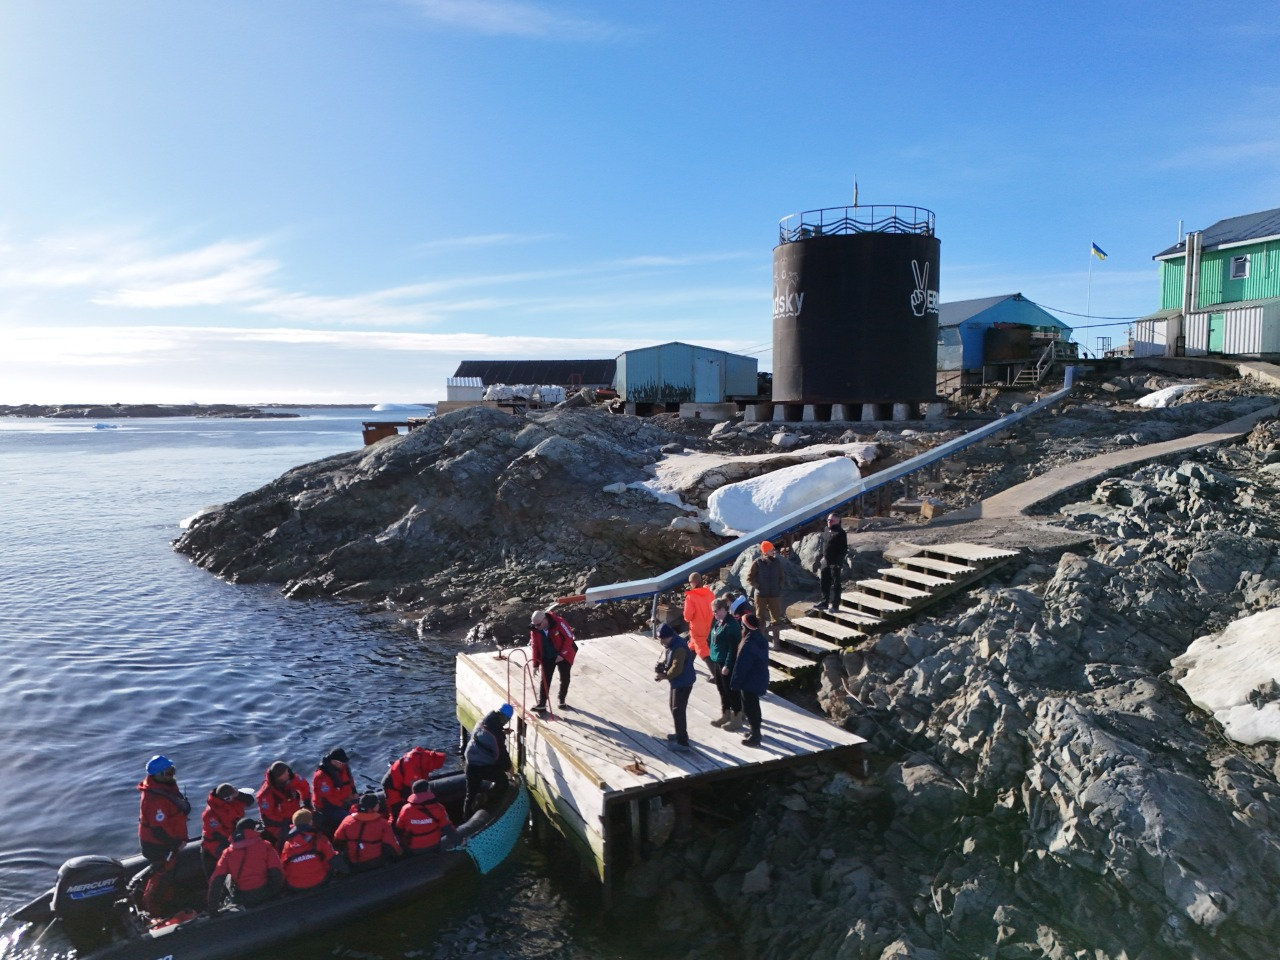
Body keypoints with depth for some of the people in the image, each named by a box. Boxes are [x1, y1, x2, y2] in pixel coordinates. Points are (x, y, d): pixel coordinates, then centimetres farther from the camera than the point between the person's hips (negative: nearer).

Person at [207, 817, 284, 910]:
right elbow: (277, 873, -10)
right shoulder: (265, 846, -4)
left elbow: (216, 880, -2)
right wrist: (275, 892, 7)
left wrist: (212, 908, 2)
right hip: (264, 895, -3)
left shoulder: (228, 852, 2)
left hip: (241, 900, 3)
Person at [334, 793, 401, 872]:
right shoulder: (383, 824, -16)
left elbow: (337, 841, 4)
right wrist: (397, 854, 11)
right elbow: (391, 846, -11)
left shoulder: (347, 820, -8)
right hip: (376, 865, -4)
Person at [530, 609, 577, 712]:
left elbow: (569, 638, -21)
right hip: (547, 657, 3)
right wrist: (536, 664, -3)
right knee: (545, 679, 0)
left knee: (564, 678, 9)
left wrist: (562, 654, -20)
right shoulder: (534, 629, -16)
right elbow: (535, 647, -5)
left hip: (564, 655, -3)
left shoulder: (558, 622, -29)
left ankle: (562, 701, 28)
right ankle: (541, 704, 4)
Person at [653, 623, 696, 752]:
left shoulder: (679, 648, -29)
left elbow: (676, 669, -30)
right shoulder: (669, 643, 2)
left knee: (677, 711, -7)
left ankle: (683, 743, -1)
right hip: (677, 681, 10)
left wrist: (664, 676, -18)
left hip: (683, 682, -10)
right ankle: (680, 733, 39)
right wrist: (660, 665, -4)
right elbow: (665, 656, 15)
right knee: (674, 706, 22)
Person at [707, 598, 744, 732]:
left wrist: (727, 665, -22)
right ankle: (725, 714, 32)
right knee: (722, 689, 18)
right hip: (717, 661, 9)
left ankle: (737, 719, 13)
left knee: (731, 690, 2)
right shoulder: (718, 622, 7)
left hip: (727, 663, -9)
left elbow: (733, 647, -23)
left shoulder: (731, 625, -22)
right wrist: (713, 657, 17)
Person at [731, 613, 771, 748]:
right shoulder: (761, 638, 1)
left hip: (750, 681, -9)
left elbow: (741, 665, -23)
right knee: (754, 706, 22)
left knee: (749, 708, 3)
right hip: (760, 678, 9)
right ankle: (755, 731, 36)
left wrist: (735, 682, -12)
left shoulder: (748, 644, -28)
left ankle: (755, 737, 11)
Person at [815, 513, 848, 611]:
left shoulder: (840, 533, -11)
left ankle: (834, 605, 5)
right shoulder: (826, 530, 12)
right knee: (825, 583, 14)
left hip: (835, 563, -8)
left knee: (835, 584, -1)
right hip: (825, 561, 8)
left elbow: (844, 549, -12)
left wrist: (840, 561, -18)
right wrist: (821, 559, 17)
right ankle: (825, 602, 24)